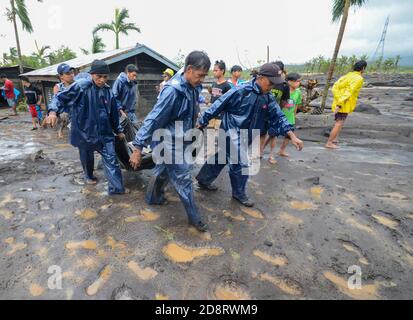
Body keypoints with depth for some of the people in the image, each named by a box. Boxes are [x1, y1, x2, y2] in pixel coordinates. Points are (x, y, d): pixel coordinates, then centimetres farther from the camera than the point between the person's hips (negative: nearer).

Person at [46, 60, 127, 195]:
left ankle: (116, 187, 5)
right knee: (87, 158, 18)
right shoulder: (81, 86, -12)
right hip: (85, 132, -2)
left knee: (111, 160, -2)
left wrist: (118, 130, 18)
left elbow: (113, 113, 12)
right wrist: (53, 111, -26)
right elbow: (61, 97, -8)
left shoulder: (108, 91, 3)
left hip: (105, 133, 2)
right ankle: (89, 176, 47)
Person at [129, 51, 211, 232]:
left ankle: (154, 197, 49)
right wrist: (138, 148, -25)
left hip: (181, 141, 8)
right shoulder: (173, 90, -26)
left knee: (163, 171, 25)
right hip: (171, 144, -8)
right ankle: (194, 218, 19)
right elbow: (153, 118, -26)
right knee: (183, 180, 2)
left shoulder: (193, 87, 0)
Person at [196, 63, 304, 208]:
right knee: (241, 165, -3)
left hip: (243, 136, 7)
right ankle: (239, 194, 20)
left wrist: (292, 136, -8)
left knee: (220, 159, 19)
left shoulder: (268, 98, 1)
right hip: (231, 132, -7)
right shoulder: (241, 91, -20)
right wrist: (202, 122, -9)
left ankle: (203, 180, 37)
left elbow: (278, 117, 3)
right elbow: (218, 106, -15)